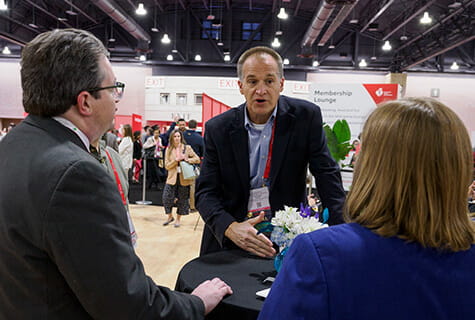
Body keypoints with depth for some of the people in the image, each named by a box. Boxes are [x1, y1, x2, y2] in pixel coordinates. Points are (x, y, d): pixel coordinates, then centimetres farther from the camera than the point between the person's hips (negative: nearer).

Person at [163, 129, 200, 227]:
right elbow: (167, 166, -1)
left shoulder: (187, 148, 0)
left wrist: (187, 159, -12)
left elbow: (197, 159, 2)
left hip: (184, 178, -1)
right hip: (172, 178, 1)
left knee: (182, 200, 7)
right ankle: (170, 217, 19)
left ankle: (178, 219, 25)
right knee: (166, 197, -6)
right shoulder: (169, 150, 3)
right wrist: (176, 160, -15)